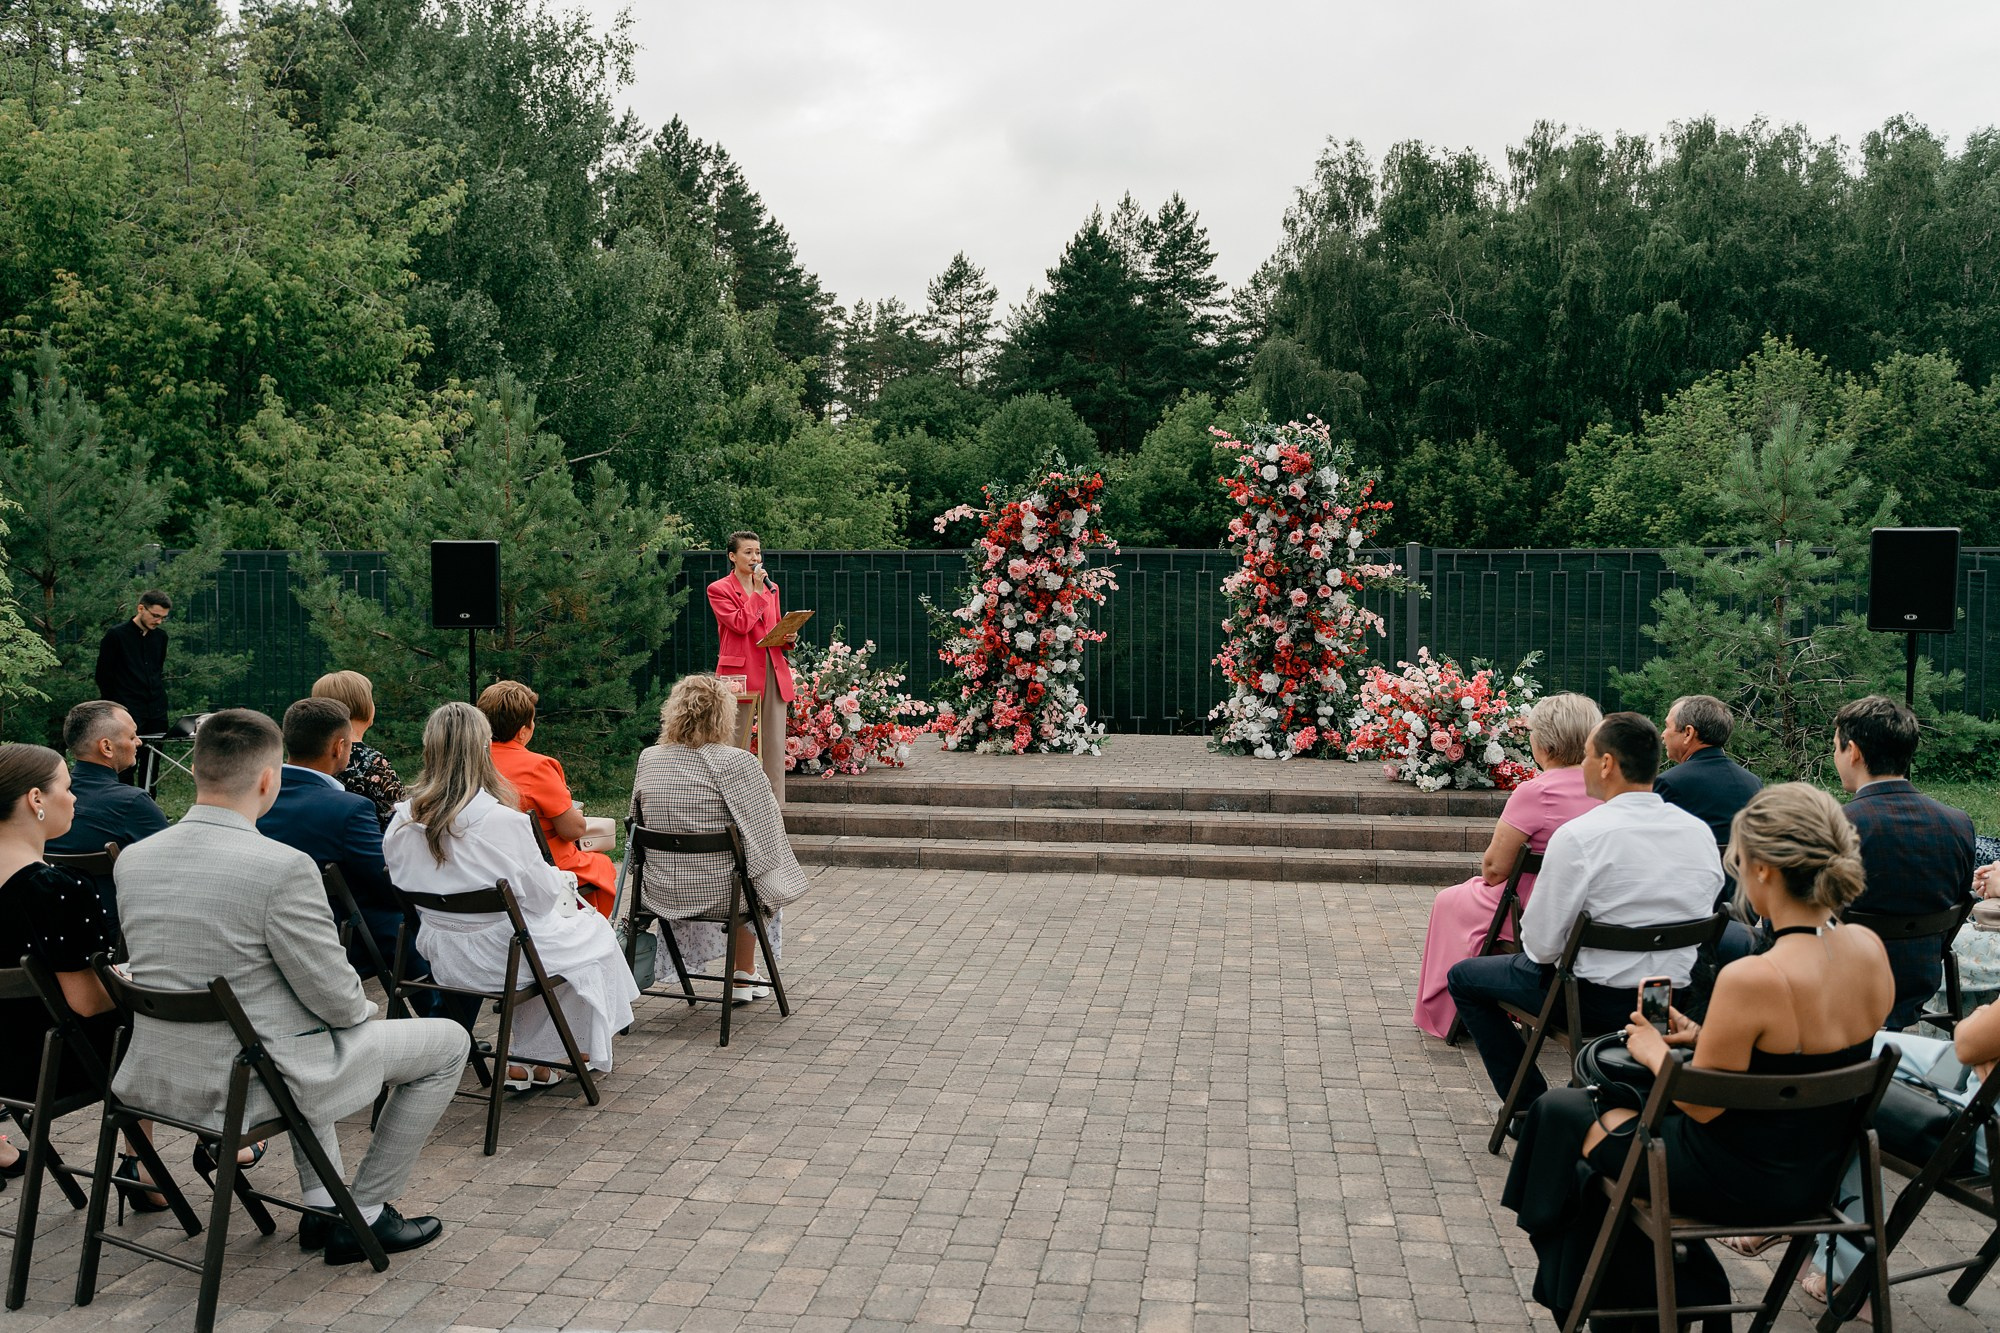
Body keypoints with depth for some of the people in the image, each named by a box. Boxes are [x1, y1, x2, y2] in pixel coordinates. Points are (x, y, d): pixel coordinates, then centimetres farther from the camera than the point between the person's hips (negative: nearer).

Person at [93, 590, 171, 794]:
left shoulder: (160, 637, 11)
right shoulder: (116, 635, -6)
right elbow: (103, 676, -1)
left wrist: (159, 696, 13)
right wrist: (114, 707, 0)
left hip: (156, 713, 5)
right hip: (129, 714, -5)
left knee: (152, 763, 8)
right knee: (127, 765, -4)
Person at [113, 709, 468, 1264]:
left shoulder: (132, 859, -1)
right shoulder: (283, 867, -23)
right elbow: (338, 1000, -18)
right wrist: (364, 1007, 7)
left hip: (158, 1080, 8)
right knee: (447, 1040, 10)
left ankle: (322, 1204, 34)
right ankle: (365, 1214, 17)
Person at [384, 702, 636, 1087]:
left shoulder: (403, 822, -8)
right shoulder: (502, 821, -26)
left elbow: (407, 888, 6)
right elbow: (540, 894, -17)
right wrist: (563, 881, 6)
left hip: (441, 955, 7)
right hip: (498, 956, -6)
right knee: (593, 934, 19)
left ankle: (524, 1064, 29)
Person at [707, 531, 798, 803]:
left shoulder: (771, 588, 18)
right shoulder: (719, 589, 1)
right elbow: (740, 624, -13)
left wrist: (789, 637, 3)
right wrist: (758, 591, -9)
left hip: (774, 670, 5)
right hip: (740, 671, -5)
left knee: (775, 742, 2)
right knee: (738, 742, -3)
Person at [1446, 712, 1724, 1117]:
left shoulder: (1579, 836, -22)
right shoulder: (1701, 832, -3)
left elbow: (1541, 943, -17)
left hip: (1601, 1000, -6)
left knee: (1464, 977, 14)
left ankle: (1531, 1106, 13)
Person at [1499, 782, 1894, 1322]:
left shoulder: (1751, 979, -32)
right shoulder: (1870, 949, -9)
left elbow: (1701, 1106, -20)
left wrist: (1655, 1052, -2)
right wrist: (1707, 1037, 7)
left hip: (1739, 1180, -7)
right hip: (1818, 1172, 8)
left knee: (1560, 1112, 17)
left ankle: (1577, 1296, 37)